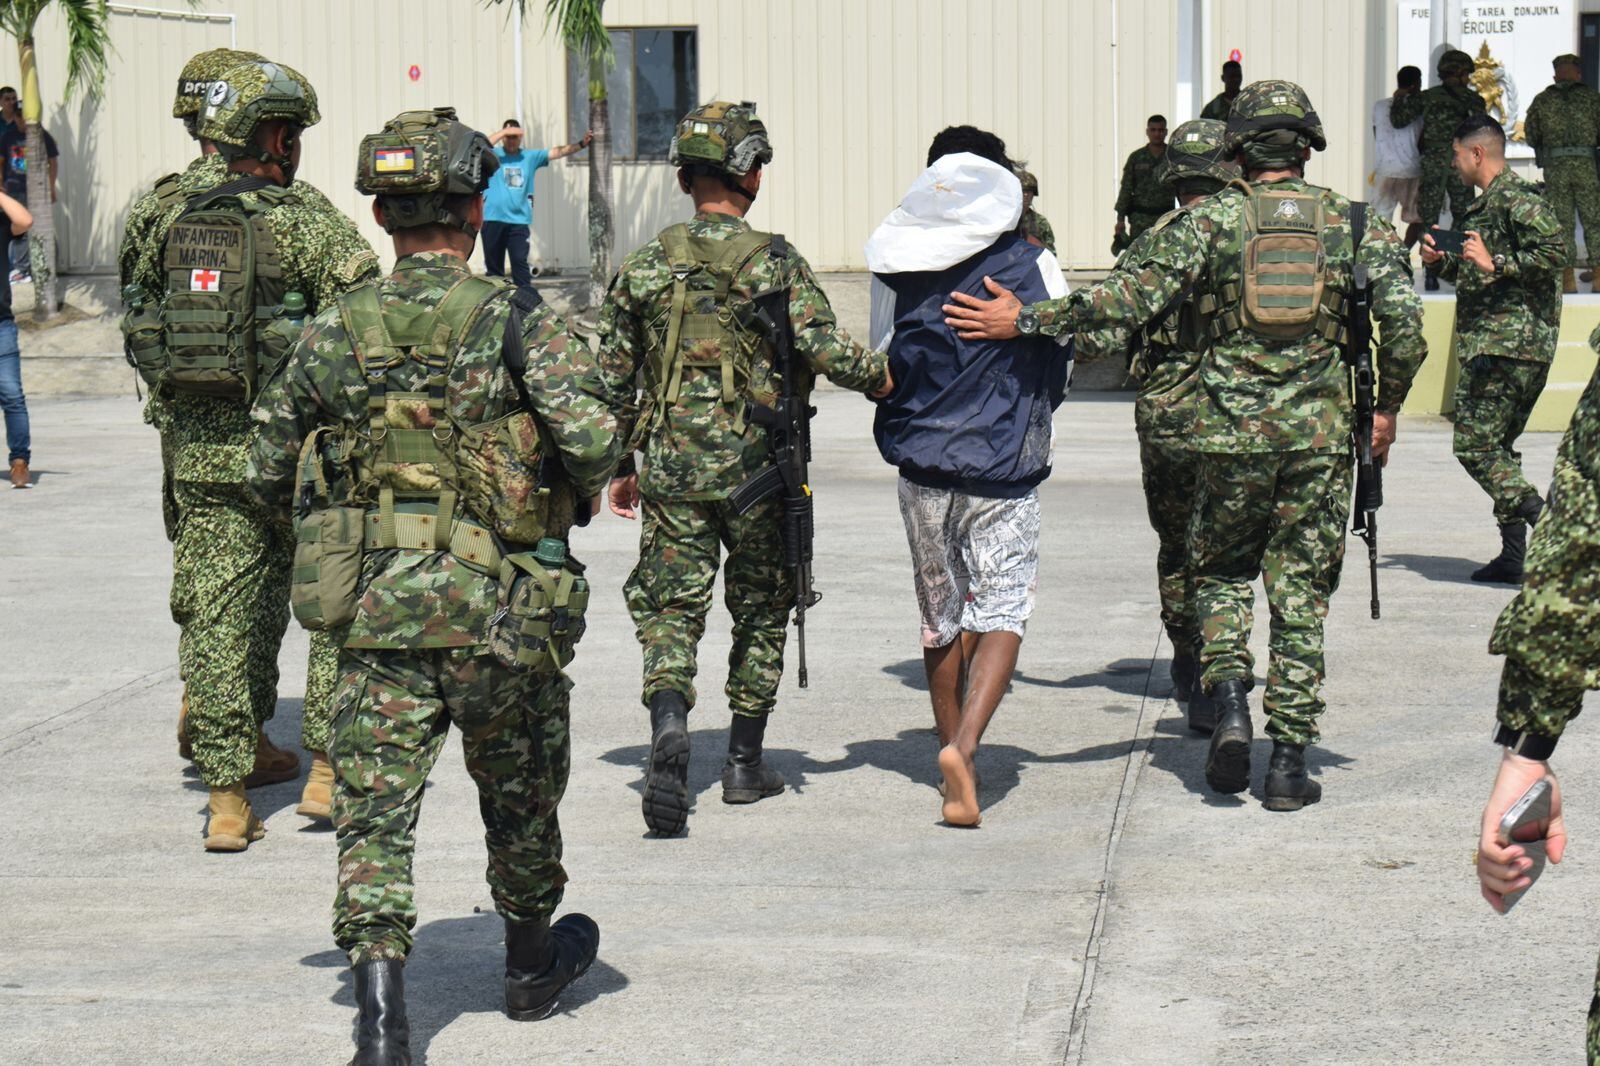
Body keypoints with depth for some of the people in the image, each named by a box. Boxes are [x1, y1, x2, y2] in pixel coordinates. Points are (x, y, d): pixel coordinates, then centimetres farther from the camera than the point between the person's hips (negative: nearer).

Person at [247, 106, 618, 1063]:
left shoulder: (333, 331, 2)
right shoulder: (517, 322, -8)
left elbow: (271, 472, 10)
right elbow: (592, 439, -20)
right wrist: (579, 496, 2)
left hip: (377, 617, 1)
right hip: (502, 616, -1)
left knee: (375, 811, -1)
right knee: (520, 797, 19)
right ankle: (532, 966, 39)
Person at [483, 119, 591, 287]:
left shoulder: (531, 156, 10)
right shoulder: (494, 155, 4)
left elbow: (557, 152, 3)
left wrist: (581, 144, -8)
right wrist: (503, 132, -19)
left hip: (519, 220, 0)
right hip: (493, 219, 0)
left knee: (520, 261, -10)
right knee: (493, 264, 7)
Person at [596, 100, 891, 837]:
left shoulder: (643, 266, 4)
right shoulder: (775, 261, -6)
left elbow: (614, 378, 8)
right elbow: (824, 349, -16)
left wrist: (620, 466, 18)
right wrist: (886, 376, 3)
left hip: (671, 466, 1)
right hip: (756, 464, -1)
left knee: (670, 610, 3)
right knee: (761, 609, 15)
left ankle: (669, 725, -23)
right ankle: (744, 762, 20)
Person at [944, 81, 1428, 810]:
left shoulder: (1210, 218, -1)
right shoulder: (1353, 223, 4)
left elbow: (1135, 297, -11)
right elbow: (1404, 321, -4)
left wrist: (1025, 320, -10)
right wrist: (1387, 407, 11)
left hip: (1233, 428, -1)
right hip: (1321, 431, 1)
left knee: (1222, 571, 20)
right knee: (1301, 593, 7)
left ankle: (1229, 702, -2)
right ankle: (1289, 762, 5)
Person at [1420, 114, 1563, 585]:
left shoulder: (1516, 198, -10)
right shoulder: (1485, 204, 21)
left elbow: (1554, 253, -22)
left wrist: (1495, 263, -24)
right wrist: (1441, 261, 15)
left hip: (1507, 344, -11)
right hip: (1491, 343, 11)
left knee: (1475, 445, -13)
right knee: (1495, 446, 11)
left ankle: (1546, 520, -18)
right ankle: (1514, 554, 12)